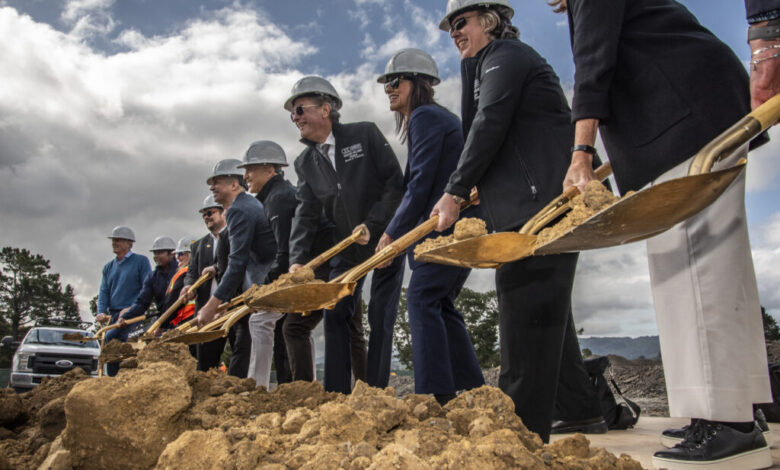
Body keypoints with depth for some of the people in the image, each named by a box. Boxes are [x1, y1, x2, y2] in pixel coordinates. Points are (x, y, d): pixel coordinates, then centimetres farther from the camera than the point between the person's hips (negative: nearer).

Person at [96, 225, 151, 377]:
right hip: (113, 314, 6)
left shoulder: (141, 261, 2)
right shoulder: (108, 267, 20)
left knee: (111, 336, -25)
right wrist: (101, 312, -5)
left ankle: (114, 375, -19)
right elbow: (104, 292, 13)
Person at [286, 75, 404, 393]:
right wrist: (297, 259, -19)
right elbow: (305, 214, -4)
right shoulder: (305, 163, 4)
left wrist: (372, 224, -19)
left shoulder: (365, 134, -9)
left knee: (380, 316, -4)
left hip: (386, 238, -5)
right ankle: (336, 395, 10)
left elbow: (395, 182, -12)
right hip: (347, 248, 5)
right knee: (335, 314, 2)